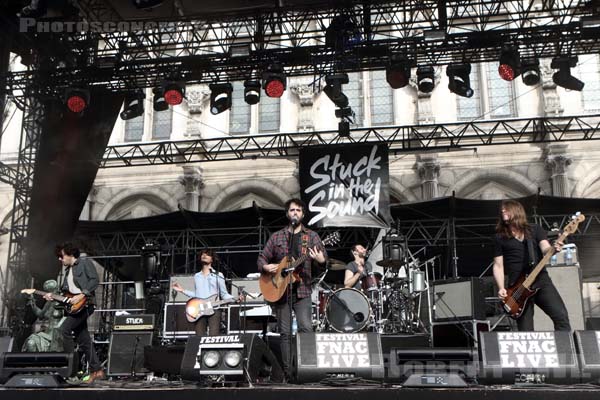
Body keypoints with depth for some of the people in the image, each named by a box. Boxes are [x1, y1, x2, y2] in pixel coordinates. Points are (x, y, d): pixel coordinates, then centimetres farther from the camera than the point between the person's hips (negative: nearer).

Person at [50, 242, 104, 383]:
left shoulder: (85, 262, -1)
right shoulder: (68, 270, 23)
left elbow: (95, 280, -12)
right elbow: (65, 291, 21)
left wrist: (81, 295, -19)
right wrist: (53, 296, 4)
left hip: (84, 304, -8)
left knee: (64, 329, -19)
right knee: (84, 340, 6)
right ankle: (97, 370, 11)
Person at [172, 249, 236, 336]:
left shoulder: (218, 275, 8)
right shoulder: (196, 276, 20)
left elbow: (224, 294, 7)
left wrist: (235, 298, -10)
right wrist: (182, 290, 17)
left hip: (214, 310, -3)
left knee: (214, 337, -15)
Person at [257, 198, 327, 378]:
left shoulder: (311, 236, 7)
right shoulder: (276, 236, 11)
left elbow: (324, 256, -3)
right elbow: (262, 258, 14)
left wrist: (321, 259, -27)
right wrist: (266, 267, -8)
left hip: (302, 290, -2)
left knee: (306, 328, -14)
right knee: (284, 333, 4)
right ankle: (288, 371, 11)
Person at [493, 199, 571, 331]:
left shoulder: (535, 229, 12)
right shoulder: (499, 237, 10)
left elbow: (545, 249, -2)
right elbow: (498, 266, 7)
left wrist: (553, 249, -26)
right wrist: (501, 288, -7)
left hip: (541, 279, 1)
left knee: (561, 315, -14)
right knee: (525, 331, -3)